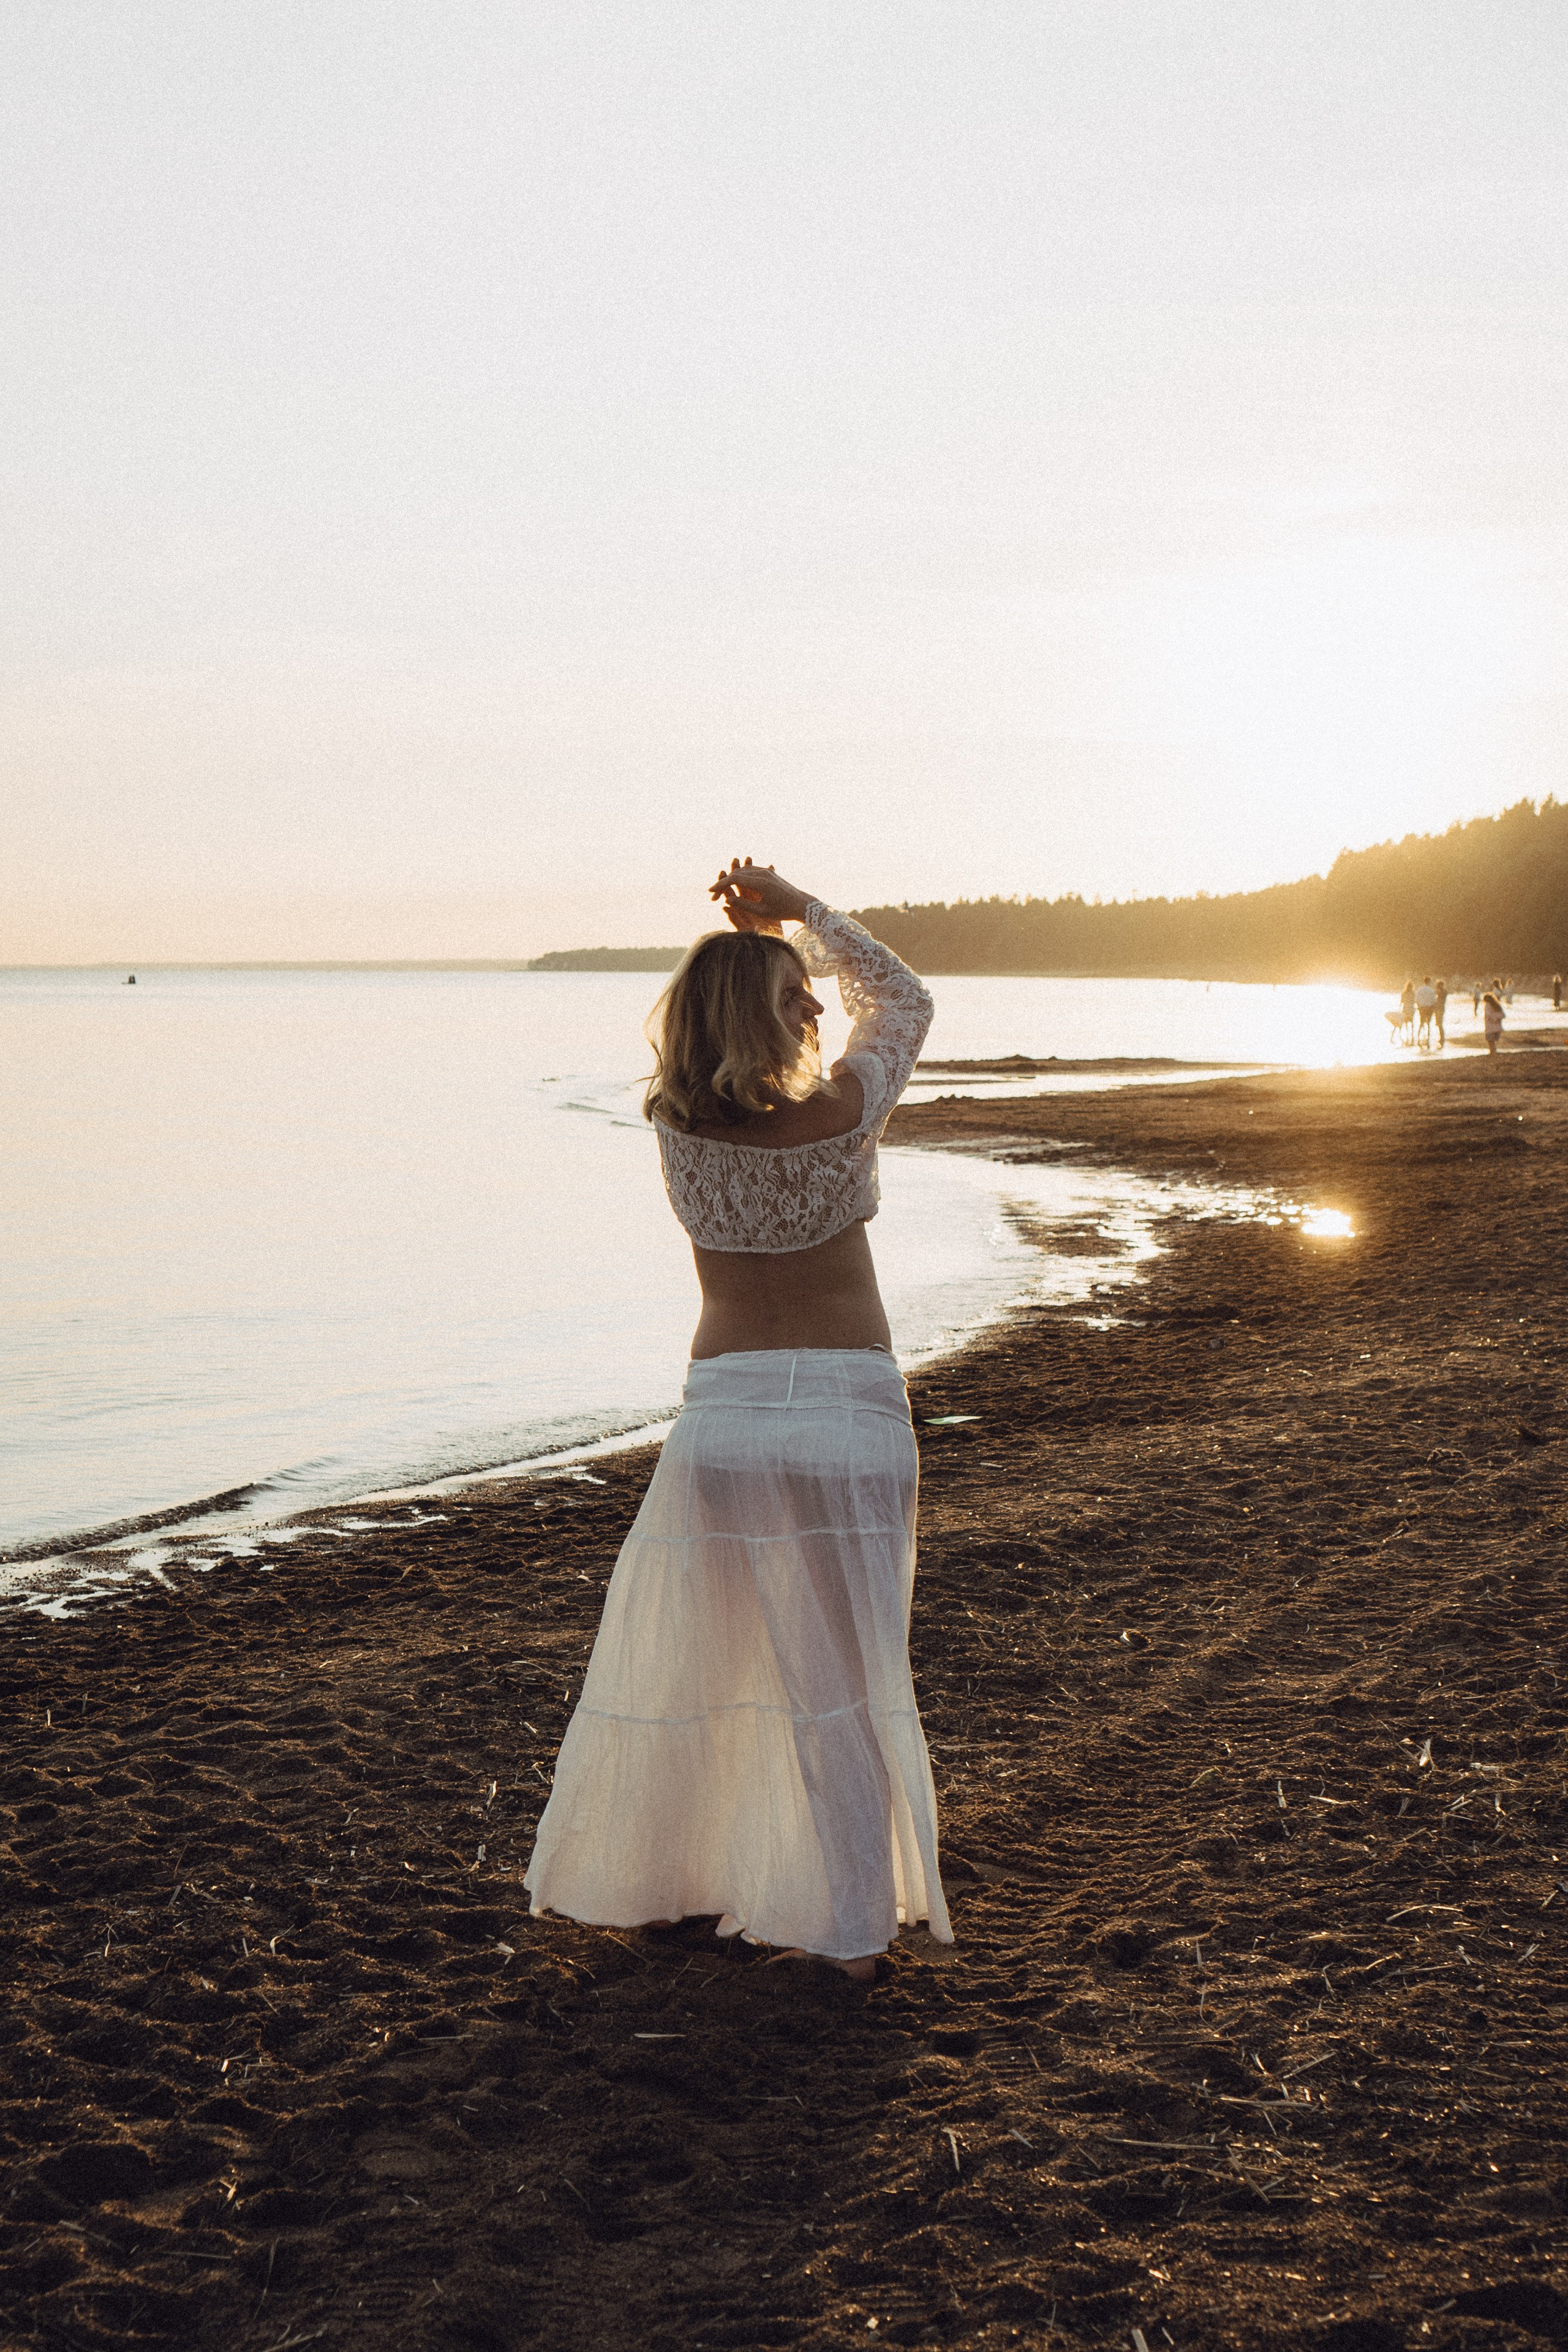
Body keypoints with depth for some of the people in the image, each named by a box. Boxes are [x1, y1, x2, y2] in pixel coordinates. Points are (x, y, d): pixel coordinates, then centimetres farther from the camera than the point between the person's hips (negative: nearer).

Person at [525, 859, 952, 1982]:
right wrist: (799, 910, 8)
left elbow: (699, 1031, 19)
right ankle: (853, 1928, 10)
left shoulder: (676, 1121, -6)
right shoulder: (842, 1114, -11)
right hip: (852, 1414, -2)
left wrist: (742, 937, 10)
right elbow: (904, 1000, 8)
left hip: (725, 1415, 2)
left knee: (679, 1660, 16)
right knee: (844, 1676, 5)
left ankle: (644, 1879, 30)